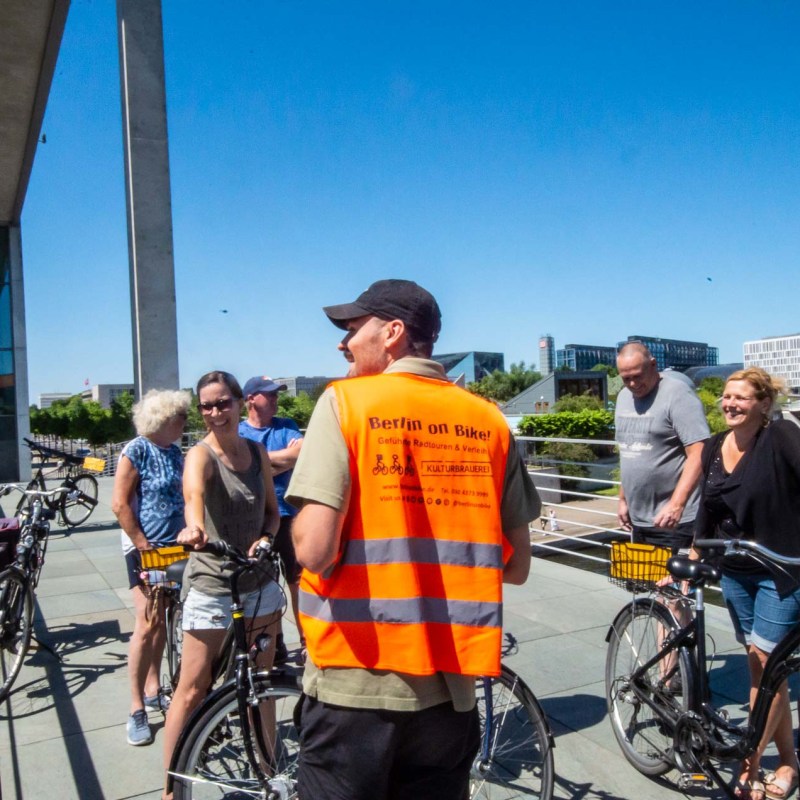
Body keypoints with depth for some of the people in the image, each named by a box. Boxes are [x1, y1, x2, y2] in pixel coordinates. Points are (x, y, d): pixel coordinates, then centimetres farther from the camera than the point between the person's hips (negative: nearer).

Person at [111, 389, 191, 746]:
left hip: (174, 547, 7)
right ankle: (137, 710, 2)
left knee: (163, 621, 14)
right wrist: (143, 546, -15)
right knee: (147, 624, -9)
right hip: (144, 547, -7)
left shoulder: (174, 452, 9)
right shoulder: (136, 450, -11)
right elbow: (120, 505, -14)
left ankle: (153, 689, 28)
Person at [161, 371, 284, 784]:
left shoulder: (257, 452, 3)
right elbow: (194, 490, -37)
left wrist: (266, 538, -12)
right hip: (211, 583, -5)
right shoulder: (201, 454, -13)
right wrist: (194, 525, -58)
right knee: (192, 689, 1)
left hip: (259, 581, 5)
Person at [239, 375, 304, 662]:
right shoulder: (237, 433, 2)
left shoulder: (286, 426, 5)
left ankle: (307, 640, 15)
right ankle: (274, 644, 23)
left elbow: (300, 454, -13)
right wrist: (281, 459, -13)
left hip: (287, 515, 0)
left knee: (298, 579, 4)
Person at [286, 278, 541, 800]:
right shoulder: (489, 421, 2)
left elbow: (314, 549, -20)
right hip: (449, 684, 4)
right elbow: (517, 567, 4)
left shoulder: (346, 401, -10)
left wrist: (302, 533, 1)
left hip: (357, 682, -4)